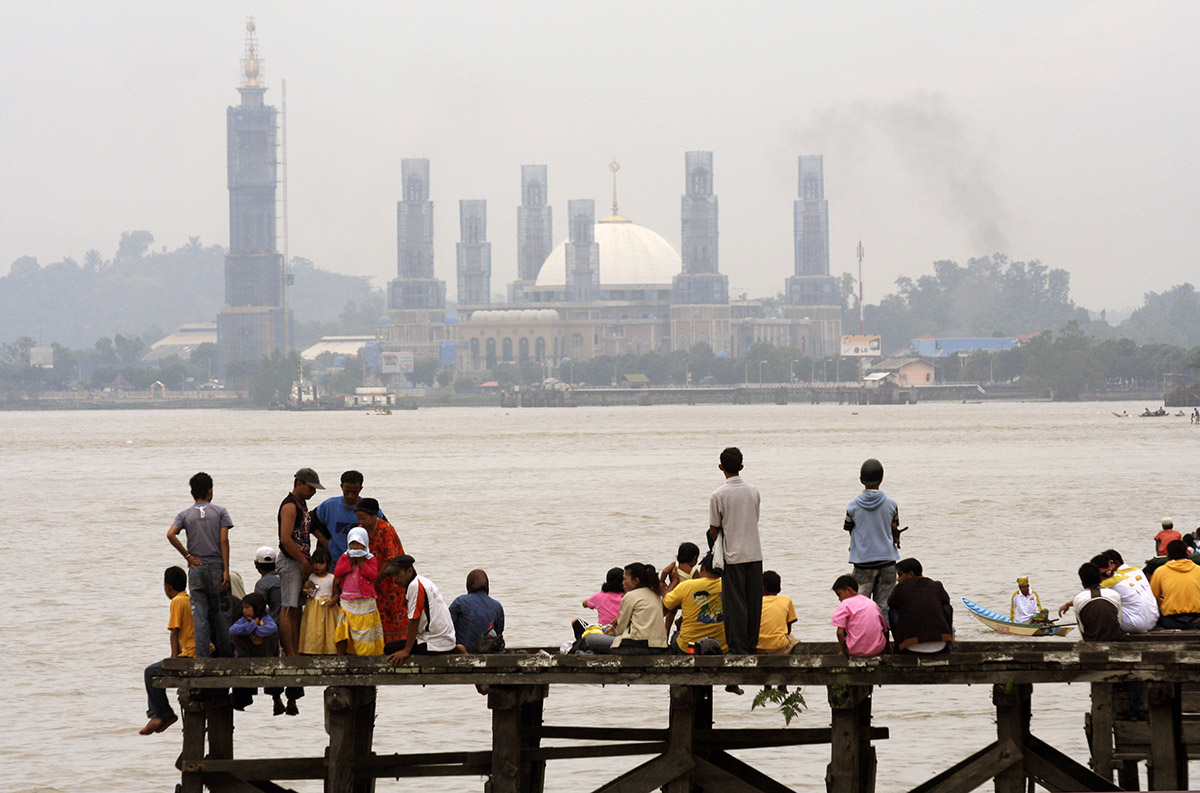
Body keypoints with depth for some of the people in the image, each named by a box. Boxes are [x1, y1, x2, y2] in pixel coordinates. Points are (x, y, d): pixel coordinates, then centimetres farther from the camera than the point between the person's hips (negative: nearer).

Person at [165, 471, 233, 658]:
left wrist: (188, 556, -3)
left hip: (196, 568, 1)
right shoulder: (220, 512, 2)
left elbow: (170, 534, -11)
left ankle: (202, 659, -5)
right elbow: (224, 541, -7)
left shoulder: (185, 515, 6)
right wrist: (226, 570, -8)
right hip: (216, 566, -1)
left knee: (200, 616, 1)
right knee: (221, 614, 7)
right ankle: (226, 657, 9)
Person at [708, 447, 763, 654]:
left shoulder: (718, 495, -11)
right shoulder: (753, 491, 3)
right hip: (754, 554, 4)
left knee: (735, 604, -1)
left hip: (733, 556, -4)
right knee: (754, 602, 9)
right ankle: (752, 644, 13)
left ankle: (739, 647, -3)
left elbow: (714, 530, -5)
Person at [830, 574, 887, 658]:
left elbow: (840, 632, -7)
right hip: (878, 649, 4)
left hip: (857, 651, -4)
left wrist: (844, 651, 5)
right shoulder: (872, 603, 16)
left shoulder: (845, 604, 0)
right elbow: (885, 628, 20)